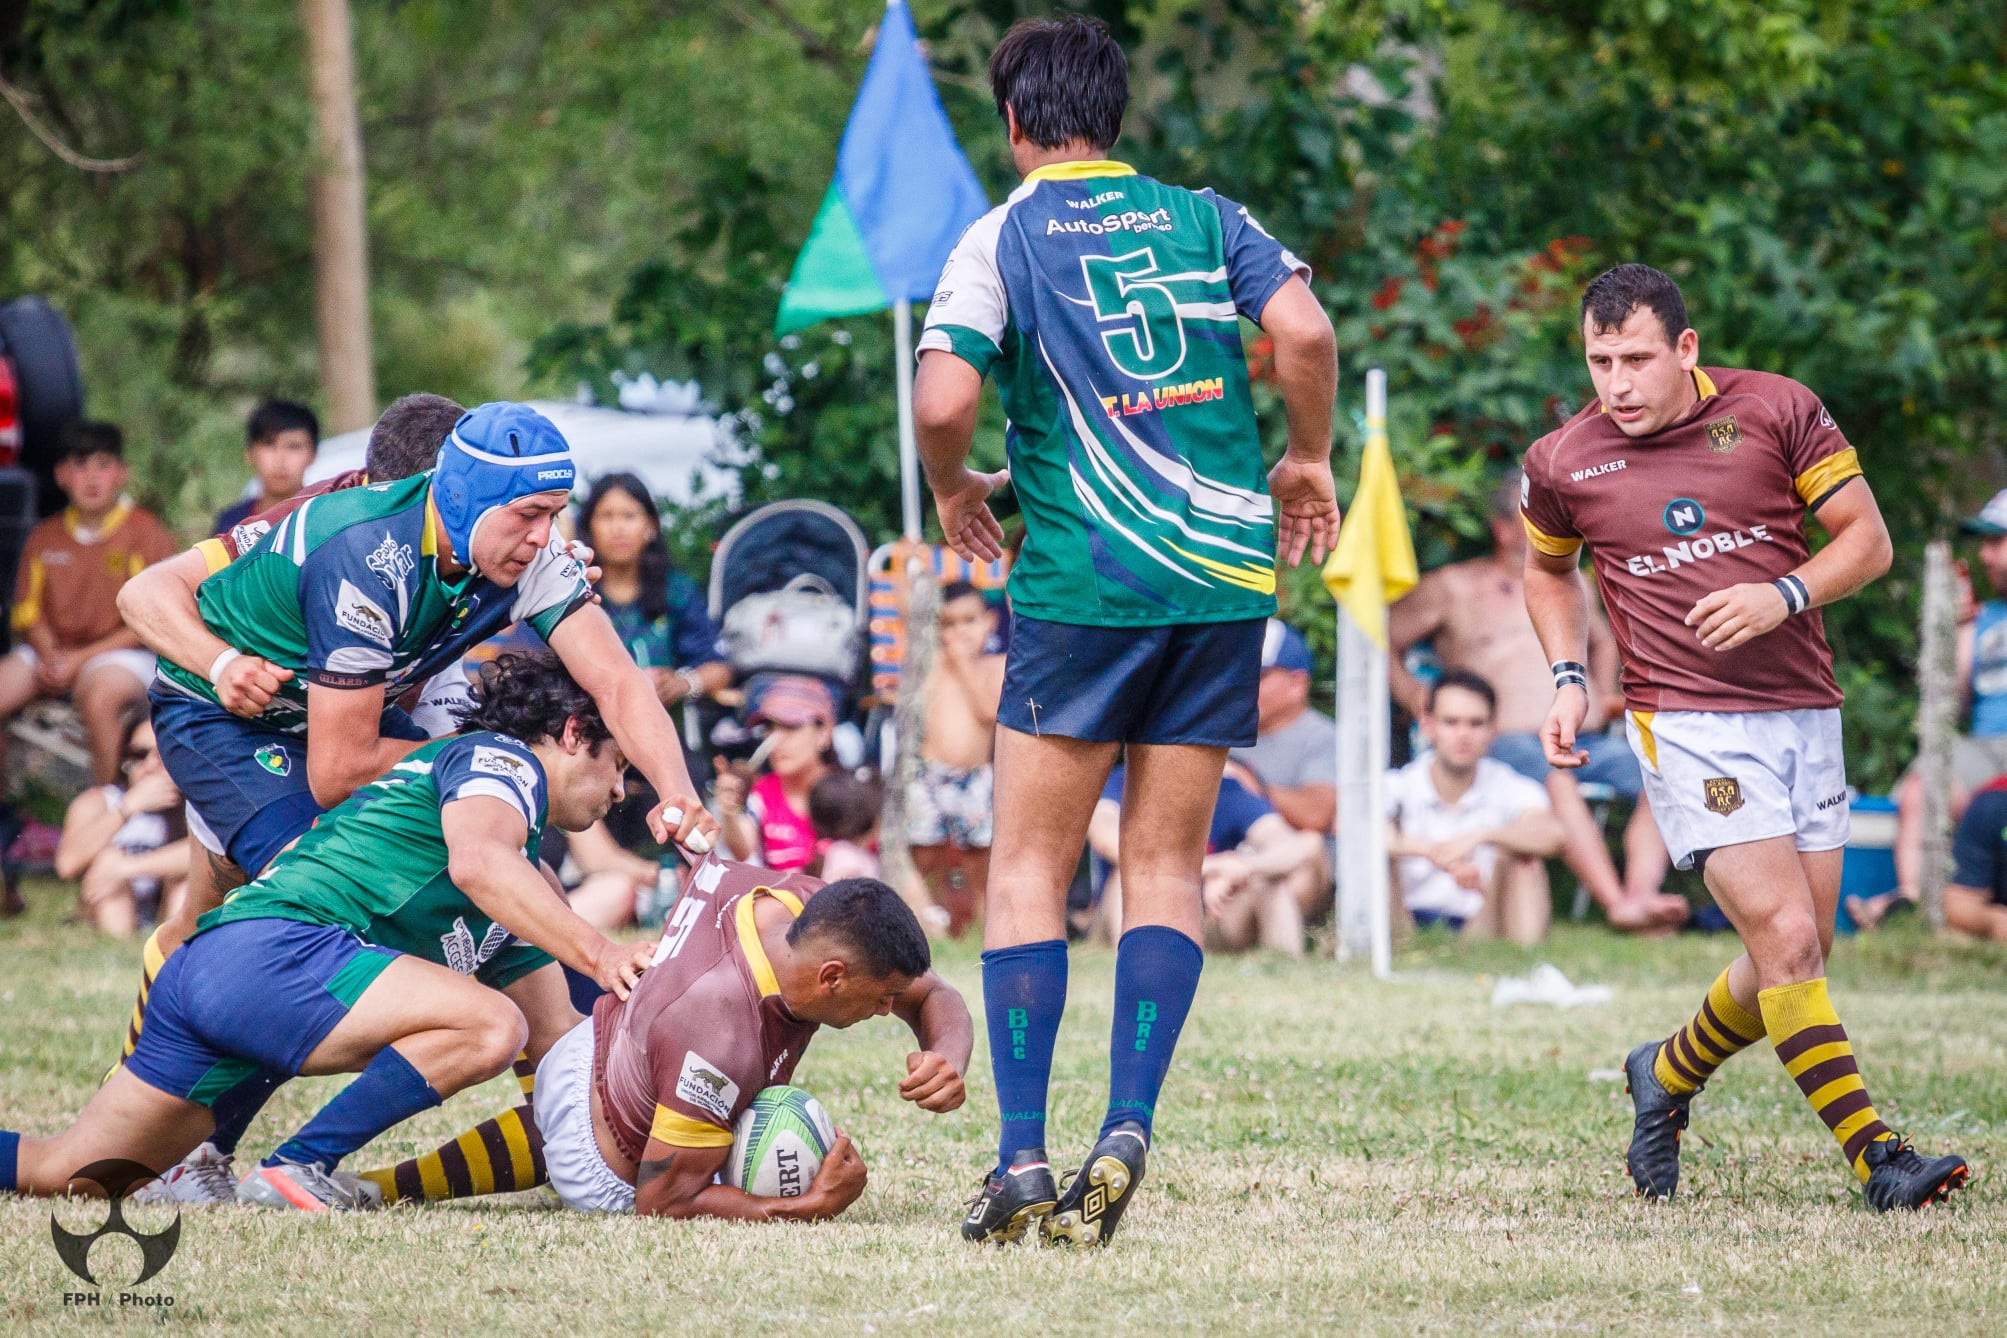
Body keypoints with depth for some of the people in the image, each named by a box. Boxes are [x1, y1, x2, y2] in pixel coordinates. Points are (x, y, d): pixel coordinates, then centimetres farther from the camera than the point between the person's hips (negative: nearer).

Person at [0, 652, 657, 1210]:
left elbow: (555, 1035, 28)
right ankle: (295, 1170, -21)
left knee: (56, 1174, 11)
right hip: (269, 949, -10)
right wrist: (599, 955, -24)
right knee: (486, 1025, -23)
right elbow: (475, 861, -20)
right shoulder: (499, 756, 3)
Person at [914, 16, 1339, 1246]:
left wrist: (954, 488, 9)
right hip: (1225, 573, 3)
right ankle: (1127, 1132, -5)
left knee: (1030, 865, 4)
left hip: (1082, 580, -3)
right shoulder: (1204, 218, 9)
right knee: (1168, 863, 9)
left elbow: (944, 400, -11)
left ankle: (1023, 1156, -5)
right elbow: (1306, 330, -7)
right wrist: (1308, 461, 9)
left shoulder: (1004, 237, 1)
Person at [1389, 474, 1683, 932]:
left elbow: (1603, 641, 46)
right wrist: (1410, 692, -3)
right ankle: (1615, 903, -52)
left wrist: (1604, 693, 27)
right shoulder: (1455, 588, 13)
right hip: (1509, 740, -5)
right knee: (1557, 781, -41)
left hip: (1588, 739, 5)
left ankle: (1641, 892, -45)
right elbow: (1380, 640, 14)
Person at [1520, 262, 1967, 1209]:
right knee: (1786, 940, -17)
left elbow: (1868, 540, 2)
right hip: (1687, 725, -3)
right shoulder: (1562, 463, 0)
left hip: (1806, 713, 3)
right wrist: (1569, 680, 6)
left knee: (1793, 962, 7)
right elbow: (1549, 571, 20)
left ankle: (1668, 1076, 35)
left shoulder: (1778, 411, -1)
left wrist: (1782, 596, -15)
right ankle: (1876, 1160, -15)